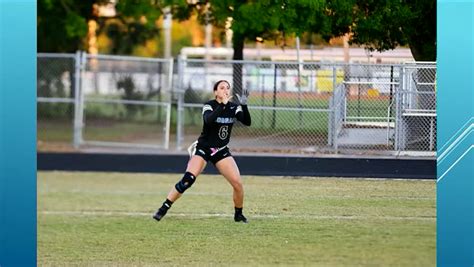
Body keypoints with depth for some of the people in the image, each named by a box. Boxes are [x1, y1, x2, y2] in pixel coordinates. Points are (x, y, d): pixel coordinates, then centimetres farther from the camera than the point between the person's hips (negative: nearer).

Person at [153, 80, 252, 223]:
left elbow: (247, 122, -15)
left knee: (238, 183, -10)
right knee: (187, 180, -22)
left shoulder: (233, 107, -1)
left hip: (221, 151, 4)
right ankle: (163, 210, -16)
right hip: (203, 148, -4)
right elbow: (208, 120, -34)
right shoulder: (209, 105, -12)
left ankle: (239, 215, 12)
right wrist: (223, 104, -38)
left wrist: (244, 105, -29)